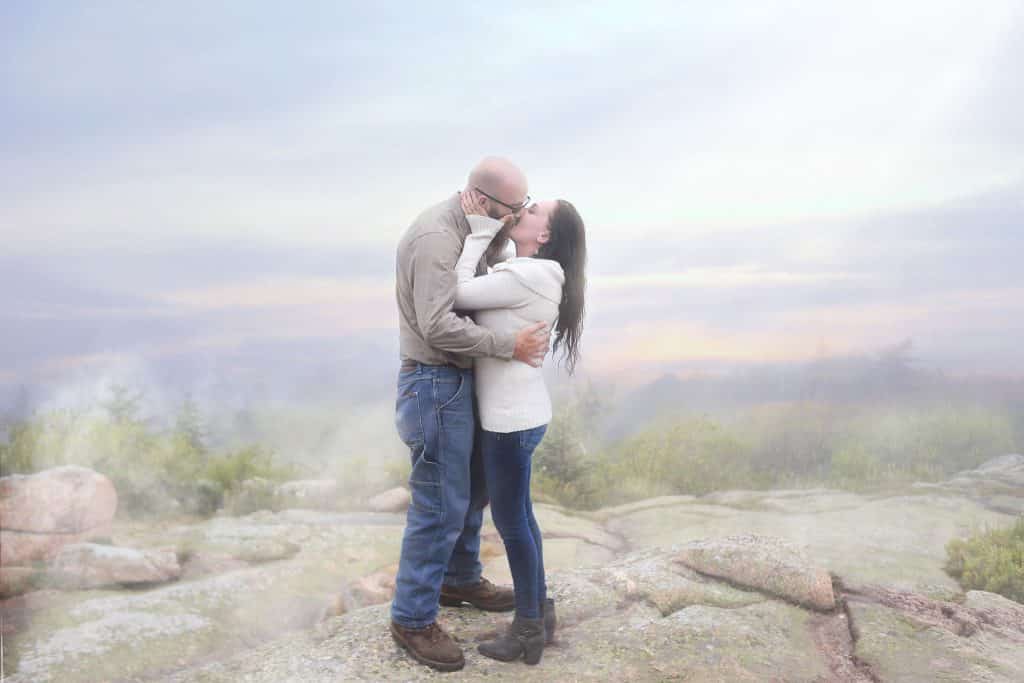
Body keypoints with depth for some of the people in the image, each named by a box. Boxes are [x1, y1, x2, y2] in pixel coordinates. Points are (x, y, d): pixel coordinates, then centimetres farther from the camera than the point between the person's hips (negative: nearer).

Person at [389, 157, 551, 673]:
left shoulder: (469, 230, 10)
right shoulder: (435, 237, -21)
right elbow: (438, 325, -29)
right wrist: (510, 346, -24)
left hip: (460, 379, 10)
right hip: (435, 383, -10)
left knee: (472, 487, 22)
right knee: (440, 505, -3)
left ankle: (460, 579, 41)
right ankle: (412, 619, 12)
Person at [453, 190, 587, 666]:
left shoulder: (528, 276, -21)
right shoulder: (530, 274, 10)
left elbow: (459, 294, -17)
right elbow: (476, 292, 8)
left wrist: (480, 230, -12)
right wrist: (482, 229, 2)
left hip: (513, 418, -10)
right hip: (514, 412, 10)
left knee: (510, 521, 5)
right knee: (519, 517, 19)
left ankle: (528, 630, 21)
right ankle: (539, 613, 33)